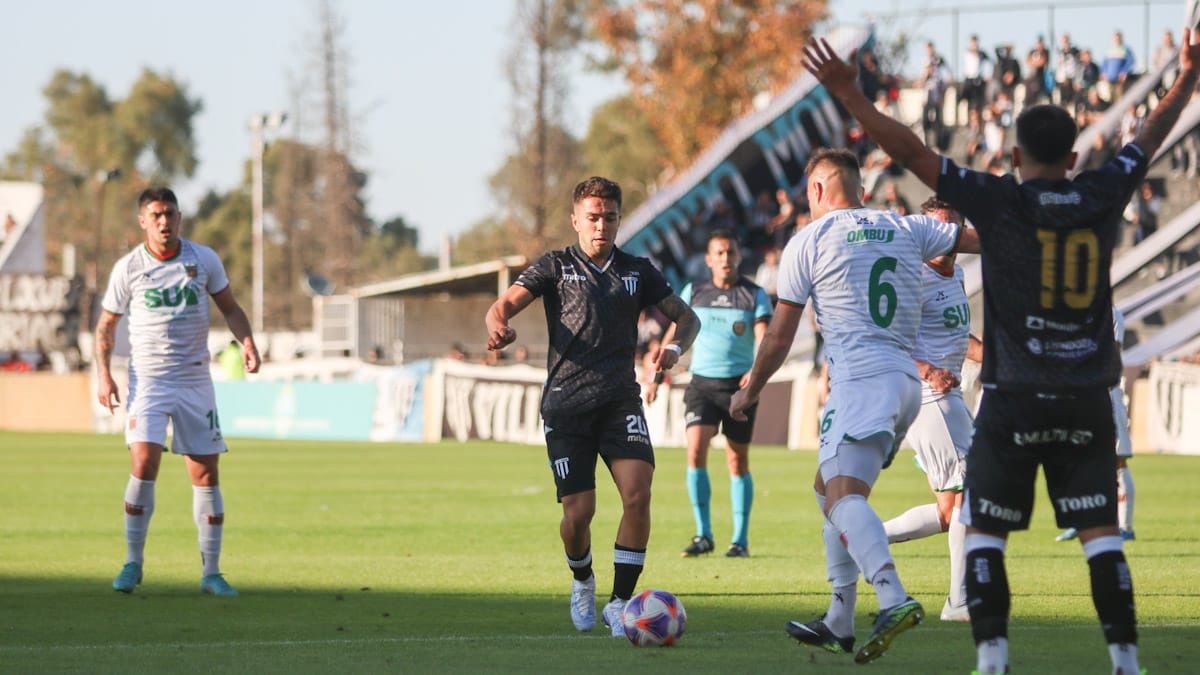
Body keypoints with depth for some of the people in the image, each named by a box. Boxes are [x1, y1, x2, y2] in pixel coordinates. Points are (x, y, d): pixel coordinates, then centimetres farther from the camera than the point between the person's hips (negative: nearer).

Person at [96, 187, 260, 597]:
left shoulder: (204, 260, 1)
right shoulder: (128, 269, -2)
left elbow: (230, 307, 11)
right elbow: (106, 325, 7)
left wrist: (246, 341, -9)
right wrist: (103, 374, -5)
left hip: (195, 380, 2)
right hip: (148, 380, -2)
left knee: (206, 475, 1)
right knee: (144, 464, -19)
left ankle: (211, 573, 9)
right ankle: (133, 563, -5)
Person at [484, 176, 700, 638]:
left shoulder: (637, 271, 13)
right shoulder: (556, 267, 6)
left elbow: (687, 316, 18)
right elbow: (504, 305, -4)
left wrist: (675, 347, -5)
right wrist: (499, 327, -29)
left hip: (620, 400, 2)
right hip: (566, 404, -2)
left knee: (637, 493, -19)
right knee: (578, 512, -6)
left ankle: (620, 603, -10)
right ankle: (582, 583, 27)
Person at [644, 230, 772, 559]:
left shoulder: (755, 295, 1)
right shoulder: (694, 292, 7)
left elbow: (764, 337, -10)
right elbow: (675, 335, 14)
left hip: (739, 384, -1)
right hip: (702, 382, 1)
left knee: (738, 461, 3)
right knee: (695, 450, -16)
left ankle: (740, 539, 12)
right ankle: (703, 534, -9)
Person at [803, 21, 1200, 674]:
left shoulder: (999, 201, -6)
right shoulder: (1101, 198, 3)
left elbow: (912, 153, -9)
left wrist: (851, 97, -4)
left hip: (1014, 399, -3)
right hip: (1086, 401, 3)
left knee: (984, 533, 3)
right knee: (1100, 531, 4)